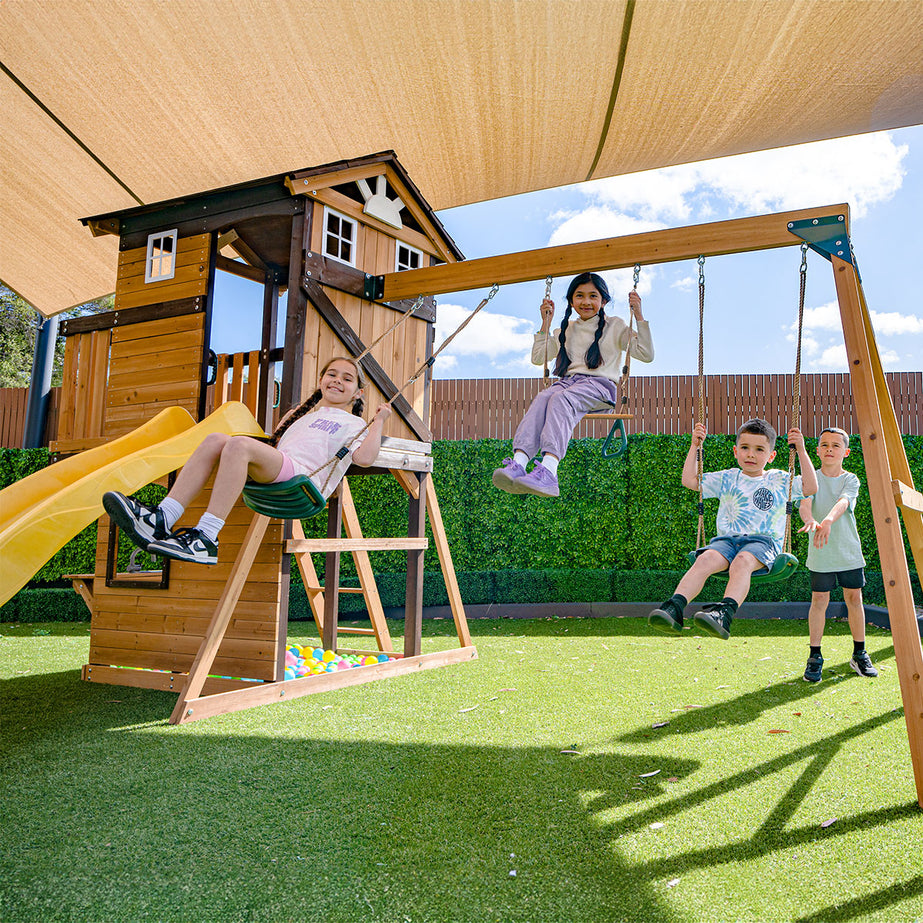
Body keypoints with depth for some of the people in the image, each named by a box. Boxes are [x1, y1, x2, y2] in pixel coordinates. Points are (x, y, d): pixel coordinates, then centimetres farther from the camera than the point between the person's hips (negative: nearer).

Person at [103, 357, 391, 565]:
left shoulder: (355, 424, 17)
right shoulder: (306, 415, 38)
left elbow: (364, 458, -3)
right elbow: (274, 441, 46)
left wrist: (379, 421, 0)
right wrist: (294, 410, 47)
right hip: (273, 477, 7)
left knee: (240, 443, -30)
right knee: (215, 439, -16)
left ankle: (206, 538, -38)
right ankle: (161, 520, -26)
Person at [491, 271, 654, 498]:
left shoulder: (615, 326, 16)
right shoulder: (567, 329, 27)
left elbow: (646, 355, 7)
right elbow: (538, 358, 27)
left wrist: (639, 317, -1)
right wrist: (546, 323, 22)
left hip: (599, 385, -4)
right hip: (567, 381, 4)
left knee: (561, 399, -37)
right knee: (541, 399, -32)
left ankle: (548, 470, -57)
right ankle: (518, 464, -52)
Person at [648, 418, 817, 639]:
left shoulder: (780, 480, 19)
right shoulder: (727, 478, 21)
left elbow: (810, 487, 6)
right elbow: (690, 480, 17)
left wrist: (801, 451, 2)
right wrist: (694, 446, 13)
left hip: (764, 541, -2)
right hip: (727, 539, 2)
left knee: (742, 561, -38)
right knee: (705, 559, -32)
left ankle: (725, 612, -60)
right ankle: (674, 607, -48)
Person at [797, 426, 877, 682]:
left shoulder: (851, 480, 1)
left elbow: (842, 502, -20)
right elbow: (804, 503, -19)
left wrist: (828, 520, -41)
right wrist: (810, 520, -42)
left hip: (850, 552, 1)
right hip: (820, 555, -1)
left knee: (854, 598, 8)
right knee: (819, 600, 0)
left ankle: (859, 654, 25)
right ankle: (814, 657, 11)